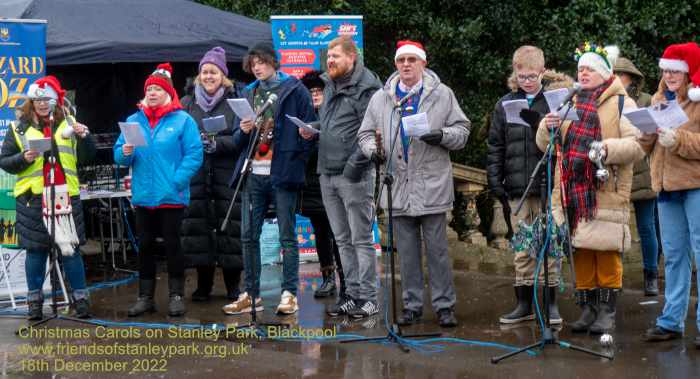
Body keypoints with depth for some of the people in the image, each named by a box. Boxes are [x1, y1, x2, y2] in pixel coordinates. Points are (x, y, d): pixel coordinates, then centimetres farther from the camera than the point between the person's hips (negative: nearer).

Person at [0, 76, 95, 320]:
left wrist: (84, 137, -8)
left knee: (71, 248, 2)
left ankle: (80, 298, 11)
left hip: (65, 196, 1)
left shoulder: (68, 124, 10)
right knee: (35, 250, 5)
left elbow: (86, 158, 9)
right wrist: (23, 159, -13)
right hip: (32, 198, -1)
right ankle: (35, 300, 16)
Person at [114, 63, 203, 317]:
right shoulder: (134, 121, 9)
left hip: (171, 196, -4)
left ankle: (176, 296, 11)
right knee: (145, 246, 10)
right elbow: (118, 155, 9)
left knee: (172, 244, 2)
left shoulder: (183, 120, -4)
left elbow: (194, 155, -10)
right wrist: (125, 153, -15)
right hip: (143, 197, 4)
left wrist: (177, 181, -18)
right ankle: (145, 297, 18)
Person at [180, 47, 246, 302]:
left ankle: (233, 285, 9)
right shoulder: (188, 103, 12)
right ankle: (203, 284, 12)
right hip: (196, 175, 2)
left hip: (228, 175, -2)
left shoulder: (235, 100, 3)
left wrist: (217, 143, -16)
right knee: (197, 225, 1)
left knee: (229, 226, -2)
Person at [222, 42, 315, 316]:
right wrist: (243, 131, -2)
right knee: (248, 236, 5)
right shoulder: (248, 93, 18)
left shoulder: (294, 90, 2)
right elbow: (237, 140, 20)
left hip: (282, 173, -5)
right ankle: (251, 294, 12)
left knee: (287, 236, -1)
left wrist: (296, 162, -9)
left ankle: (290, 294, 3)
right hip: (253, 175, 5)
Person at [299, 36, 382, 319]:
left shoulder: (366, 87, -10)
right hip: (327, 173, 9)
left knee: (361, 238, -4)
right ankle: (352, 293, 20)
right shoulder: (329, 85, 17)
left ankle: (368, 298, 1)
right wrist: (311, 129, 9)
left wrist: (356, 163, -21)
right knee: (343, 239, 13)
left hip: (353, 175, -9)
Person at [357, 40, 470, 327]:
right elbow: (366, 133, 17)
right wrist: (373, 150, -4)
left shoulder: (442, 94, 4)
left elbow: (462, 130, 5)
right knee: (407, 252, 8)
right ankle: (412, 305, 16)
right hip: (398, 187, 3)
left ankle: (444, 305, 7)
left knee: (437, 249, 0)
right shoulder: (381, 98, 12)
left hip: (432, 186, -3)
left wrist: (442, 136, -15)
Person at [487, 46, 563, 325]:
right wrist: (495, 181, 2)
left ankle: (551, 303, 10)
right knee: (522, 247, 8)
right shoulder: (505, 105, 8)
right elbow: (495, 147, 9)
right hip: (517, 188, 3)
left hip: (548, 186, -3)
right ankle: (524, 304, 15)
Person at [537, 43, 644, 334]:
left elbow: (637, 145, -9)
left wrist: (608, 149, -25)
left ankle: (606, 312, 6)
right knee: (581, 251, 8)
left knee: (606, 252, -3)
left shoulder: (622, 104, 2)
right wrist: (547, 128, -4)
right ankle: (587, 308, 16)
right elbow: (546, 145, 18)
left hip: (606, 193, -5)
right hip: (573, 191, 5)